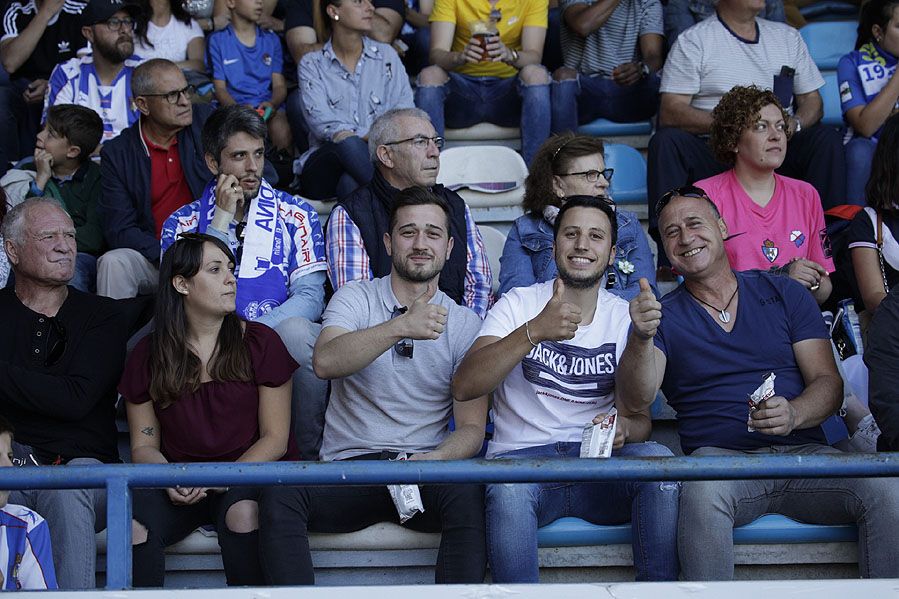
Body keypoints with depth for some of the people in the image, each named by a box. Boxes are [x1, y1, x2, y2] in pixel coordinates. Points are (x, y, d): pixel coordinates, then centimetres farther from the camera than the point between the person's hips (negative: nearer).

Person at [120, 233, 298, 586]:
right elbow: (144, 445, 10)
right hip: (179, 485, 1)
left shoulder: (259, 342, 5)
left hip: (248, 476, -1)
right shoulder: (148, 355, 9)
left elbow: (275, 439, 1)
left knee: (243, 512, -36)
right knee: (132, 523, -30)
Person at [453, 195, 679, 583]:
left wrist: (625, 427, -20)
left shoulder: (624, 318, 12)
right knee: (509, 487, -37)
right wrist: (534, 331, -25)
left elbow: (641, 418, 7)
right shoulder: (519, 305, 4)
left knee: (657, 458, -29)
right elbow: (463, 387, -11)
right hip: (521, 457, -2)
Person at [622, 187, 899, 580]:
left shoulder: (785, 294, 16)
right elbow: (637, 400, -4)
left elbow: (828, 381, 9)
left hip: (804, 453, 2)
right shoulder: (664, 316, 12)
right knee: (702, 491, -38)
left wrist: (793, 414, -13)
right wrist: (641, 340, -24)